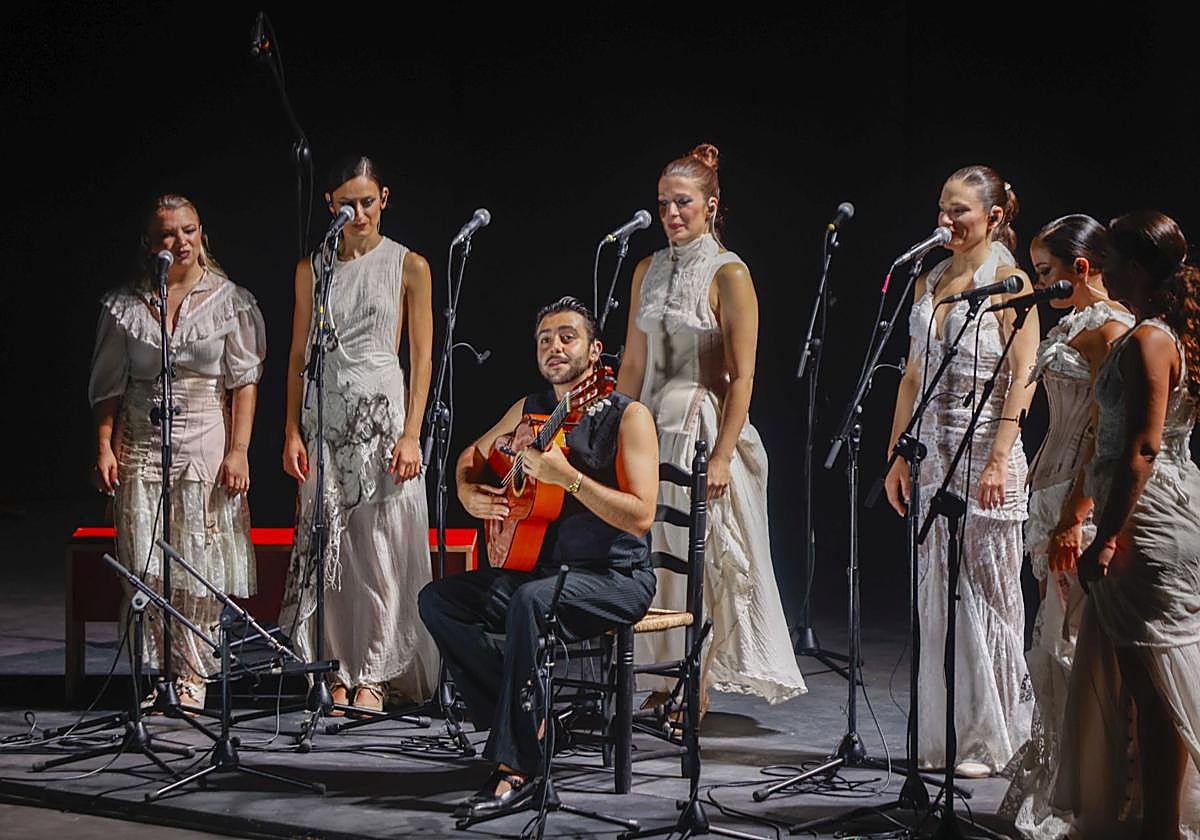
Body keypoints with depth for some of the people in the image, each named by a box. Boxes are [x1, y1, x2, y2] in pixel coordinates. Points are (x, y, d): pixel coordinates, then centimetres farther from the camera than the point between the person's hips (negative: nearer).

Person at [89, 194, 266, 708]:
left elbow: (245, 382, 0)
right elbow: (109, 385, 11)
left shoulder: (228, 300, 2)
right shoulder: (125, 305, 8)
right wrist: (105, 444, 2)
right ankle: (158, 671, 8)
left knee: (200, 561, -3)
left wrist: (238, 451, -8)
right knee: (147, 565, -2)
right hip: (142, 448, 2)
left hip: (206, 444, -2)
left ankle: (193, 675, 7)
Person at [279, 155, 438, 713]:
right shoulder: (312, 268, 9)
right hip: (325, 416, 2)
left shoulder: (408, 267, 2)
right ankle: (337, 672, 8)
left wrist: (411, 435, -8)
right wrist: (292, 431, 3)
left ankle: (373, 675, 5)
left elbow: (422, 357, 0)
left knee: (380, 546, -3)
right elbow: (299, 355, 11)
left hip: (383, 413, -2)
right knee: (328, 543, 0)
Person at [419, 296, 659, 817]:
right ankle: (530, 720, -7)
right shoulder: (531, 409, 9)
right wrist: (468, 494, 2)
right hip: (542, 568, 7)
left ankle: (516, 766, -31)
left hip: (616, 579, -7)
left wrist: (567, 477, -30)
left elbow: (641, 516, -21)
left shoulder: (628, 417, -11)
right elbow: (473, 456, 25)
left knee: (532, 600, -37)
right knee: (437, 599, -9)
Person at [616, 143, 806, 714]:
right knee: (653, 555, 7)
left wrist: (721, 456, -18)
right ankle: (662, 681, 18)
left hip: (706, 428, -6)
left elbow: (742, 377, -12)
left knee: (701, 557, -2)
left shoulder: (729, 274, -7)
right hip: (652, 428, 6)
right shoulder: (649, 270, 11)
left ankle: (697, 690, 6)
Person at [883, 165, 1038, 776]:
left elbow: (1022, 380, -12)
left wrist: (999, 460, -20)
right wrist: (898, 455, 12)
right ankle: (945, 737, 15)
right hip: (935, 452, 7)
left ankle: (993, 738, 8)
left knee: (988, 593, -1)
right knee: (937, 595, 8)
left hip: (986, 452, -6)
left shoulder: (1009, 282, -6)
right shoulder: (928, 284, 14)